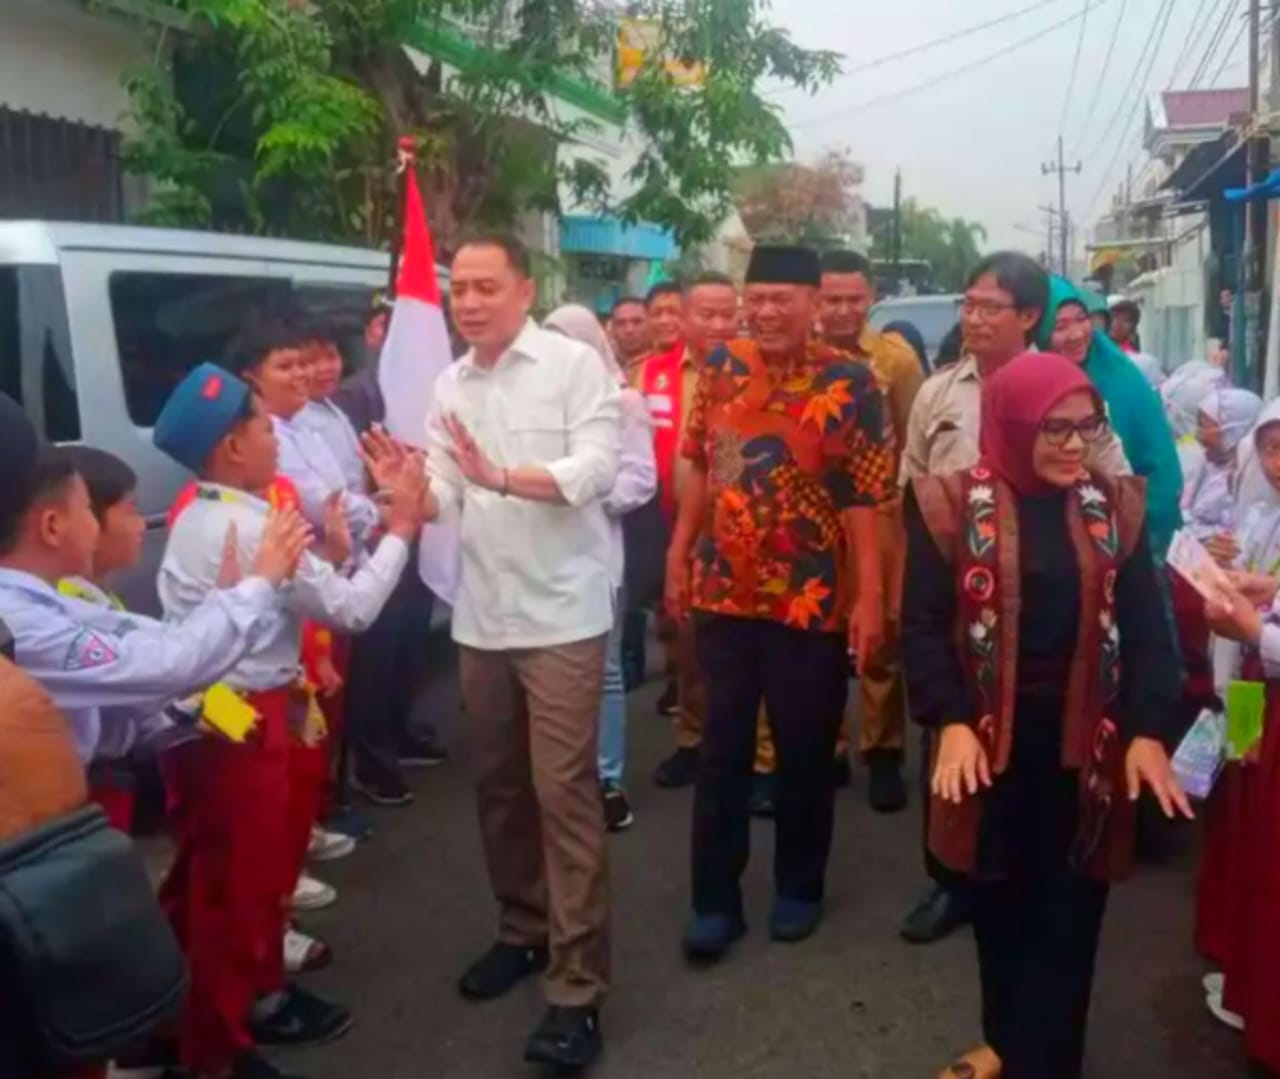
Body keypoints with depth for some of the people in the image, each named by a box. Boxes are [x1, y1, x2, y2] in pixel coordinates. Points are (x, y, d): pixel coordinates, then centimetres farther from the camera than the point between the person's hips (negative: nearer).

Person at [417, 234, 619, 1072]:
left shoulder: (575, 365, -7)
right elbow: (443, 490, 4)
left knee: (564, 792, -4)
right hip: (481, 616, 6)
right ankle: (522, 931, 34)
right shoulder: (450, 386, 11)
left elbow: (598, 466, -19)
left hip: (561, 612, -6)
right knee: (499, 784, 16)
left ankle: (580, 985, 3)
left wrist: (502, 477, -32)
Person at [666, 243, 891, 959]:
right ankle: (716, 899, 20)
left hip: (813, 602, -3)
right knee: (722, 750, 9)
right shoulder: (721, 368, 4)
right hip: (724, 593, 4)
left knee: (805, 751, 10)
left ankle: (800, 887, 30)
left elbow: (864, 499, -11)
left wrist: (870, 597, -14)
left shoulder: (851, 384, -9)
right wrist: (680, 554, 10)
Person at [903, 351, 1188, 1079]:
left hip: (1086, 742, 1)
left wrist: (1148, 731, -10)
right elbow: (924, 626, -6)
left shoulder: (1118, 506, 3)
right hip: (990, 740, -1)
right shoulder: (951, 505, -4)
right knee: (999, 903, 12)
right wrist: (951, 723, -18)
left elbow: (1147, 629, 2)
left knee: (1068, 913, 4)